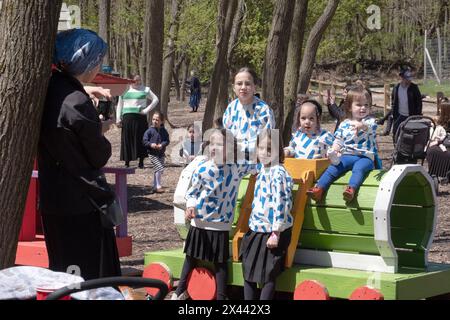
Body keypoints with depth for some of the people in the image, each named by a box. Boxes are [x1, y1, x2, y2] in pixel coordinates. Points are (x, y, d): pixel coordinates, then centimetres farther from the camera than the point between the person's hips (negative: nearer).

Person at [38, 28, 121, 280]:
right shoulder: (78, 104, -23)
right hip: (83, 203, -9)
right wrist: (102, 130, 7)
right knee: (93, 278, 0)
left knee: (62, 271, 17)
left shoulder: (50, 87, 1)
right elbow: (100, 156, -11)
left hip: (51, 200, 9)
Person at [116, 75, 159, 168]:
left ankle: (141, 162, 6)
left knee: (141, 139, -1)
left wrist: (147, 110, -2)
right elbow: (120, 105, 15)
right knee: (127, 140, -1)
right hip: (127, 117, 1)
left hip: (140, 117, -1)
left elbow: (156, 99, 8)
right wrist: (118, 119, 7)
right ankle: (127, 162, 4)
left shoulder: (145, 90, 8)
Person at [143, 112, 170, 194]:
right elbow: (144, 141, -6)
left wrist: (162, 145, -17)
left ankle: (154, 186, 24)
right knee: (159, 168, -15)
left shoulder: (164, 131, 3)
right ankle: (158, 186, -5)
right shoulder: (149, 131, -7)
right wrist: (151, 144, -22)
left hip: (161, 153, 5)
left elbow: (167, 140, 2)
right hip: (153, 154, -5)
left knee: (157, 171, 12)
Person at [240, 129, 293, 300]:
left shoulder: (278, 174, -20)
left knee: (267, 275, 1)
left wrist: (275, 233, -24)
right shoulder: (263, 170, 6)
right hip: (257, 230, 9)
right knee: (248, 271, 16)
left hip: (271, 233, -9)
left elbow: (281, 205, -24)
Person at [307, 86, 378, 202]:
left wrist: (362, 126, -42)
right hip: (346, 156, 4)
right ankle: (319, 189, -30)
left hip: (365, 157, -3)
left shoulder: (370, 121, 6)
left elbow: (370, 128, -18)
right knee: (332, 168, -20)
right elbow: (338, 141, 15)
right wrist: (334, 151, -7)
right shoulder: (344, 125, 15)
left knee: (359, 168, -35)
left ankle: (351, 189, -56)